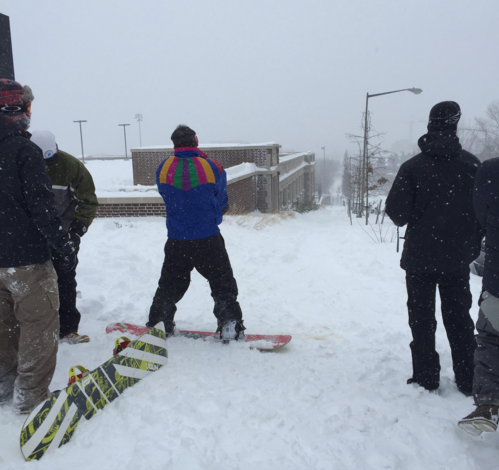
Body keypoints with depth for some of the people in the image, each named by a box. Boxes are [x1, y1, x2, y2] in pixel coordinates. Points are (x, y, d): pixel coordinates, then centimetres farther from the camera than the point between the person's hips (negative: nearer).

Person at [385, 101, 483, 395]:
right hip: (458, 258, 2)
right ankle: (468, 380, 20)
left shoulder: (413, 166, -10)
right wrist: (474, 246, 13)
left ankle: (426, 378, 14)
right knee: (459, 317, 14)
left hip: (420, 257, -2)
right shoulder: (472, 165, -3)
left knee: (422, 318, 9)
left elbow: (397, 212, -12)